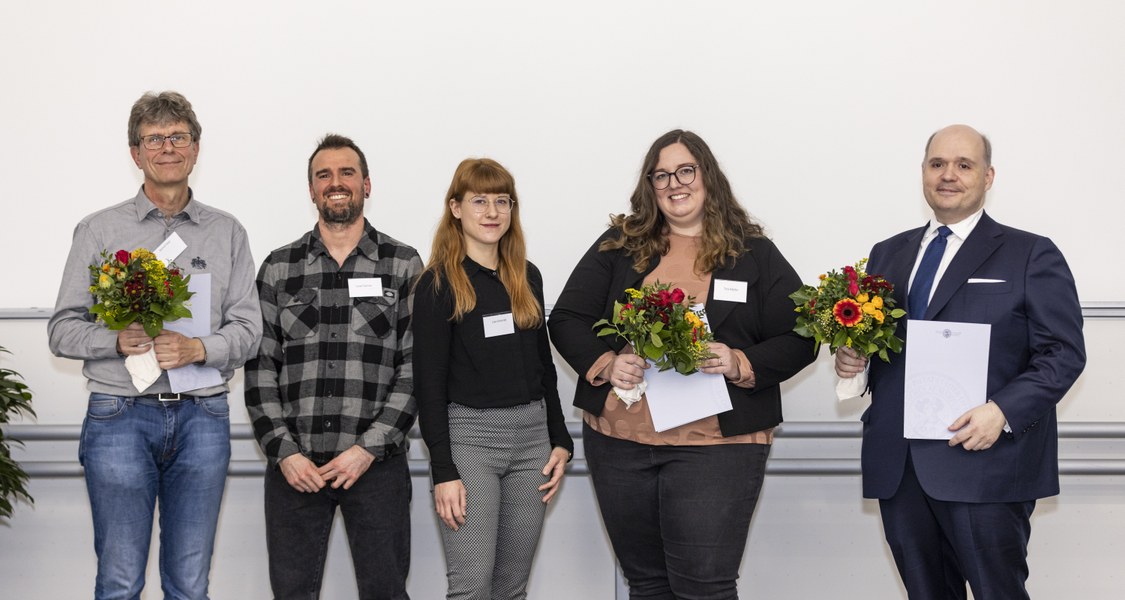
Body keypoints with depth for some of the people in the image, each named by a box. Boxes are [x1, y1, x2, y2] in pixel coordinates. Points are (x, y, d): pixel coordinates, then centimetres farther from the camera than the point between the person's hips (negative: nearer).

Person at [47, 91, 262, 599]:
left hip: (202, 417, 2)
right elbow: (63, 329, 4)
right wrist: (118, 341, -15)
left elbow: (247, 328, 6)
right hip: (120, 416, -1)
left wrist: (198, 349, -13)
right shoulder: (99, 231, 6)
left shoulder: (227, 233, 10)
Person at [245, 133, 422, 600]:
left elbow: (416, 366, -2)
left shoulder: (404, 266, 4)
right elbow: (260, 366, 5)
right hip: (293, 465, 2)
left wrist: (369, 448, -10)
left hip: (376, 463, -1)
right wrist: (283, 452, -5)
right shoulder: (278, 268, 9)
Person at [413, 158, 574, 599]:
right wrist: (443, 471, -14)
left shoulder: (527, 277, 12)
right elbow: (430, 384, -8)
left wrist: (560, 440, 9)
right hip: (468, 434, -5)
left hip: (531, 434, 5)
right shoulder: (438, 284, -5)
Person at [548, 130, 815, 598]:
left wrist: (741, 364, -15)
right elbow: (566, 320, 8)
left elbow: (799, 340, 2)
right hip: (619, 440, 3)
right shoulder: (619, 246, 9)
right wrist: (605, 363, -11)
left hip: (716, 445, -3)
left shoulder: (755, 255, 5)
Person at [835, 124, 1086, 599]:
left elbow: (1064, 352, -5)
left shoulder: (1030, 256, 1)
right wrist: (851, 358, 0)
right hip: (897, 465, 5)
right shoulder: (888, 255, 18)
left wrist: (1003, 411, -19)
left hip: (986, 461, -5)